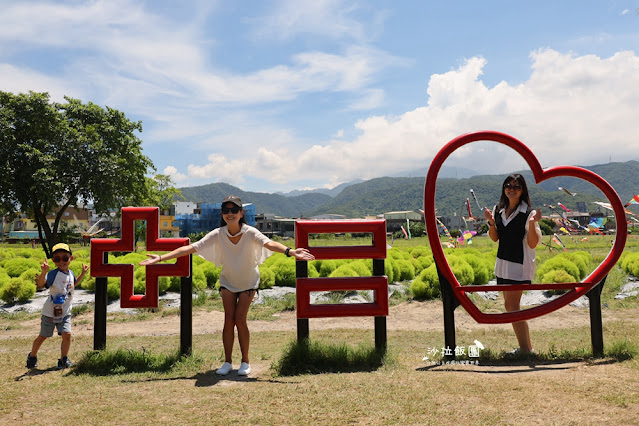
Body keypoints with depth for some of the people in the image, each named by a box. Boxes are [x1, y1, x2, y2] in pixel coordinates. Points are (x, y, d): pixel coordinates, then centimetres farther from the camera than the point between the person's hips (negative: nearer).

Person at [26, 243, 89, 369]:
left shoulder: (70, 273, 3)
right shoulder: (53, 274, -18)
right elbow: (41, 284, -35)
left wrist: (83, 273, 18)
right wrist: (44, 272, -52)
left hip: (65, 312, 4)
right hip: (50, 311, -4)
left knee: (67, 334, -7)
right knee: (43, 336, 12)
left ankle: (63, 360, 7)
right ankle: (32, 357, 35)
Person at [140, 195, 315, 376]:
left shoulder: (250, 233, -25)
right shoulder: (218, 234, -19)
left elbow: (269, 244, -44)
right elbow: (191, 248, -22)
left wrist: (290, 251, -63)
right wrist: (161, 258, -29)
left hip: (248, 282, -2)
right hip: (228, 282, 2)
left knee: (240, 319, -9)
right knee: (229, 319, -5)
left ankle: (245, 361, 9)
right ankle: (228, 362, 11)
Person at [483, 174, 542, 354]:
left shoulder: (528, 213, -11)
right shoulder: (498, 210, 6)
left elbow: (533, 244, -13)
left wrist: (532, 223, -27)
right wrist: (491, 222, -7)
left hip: (520, 265, -7)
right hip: (502, 264, 7)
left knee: (512, 306, -8)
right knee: (509, 305, 13)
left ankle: (525, 349, 5)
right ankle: (527, 347, 25)